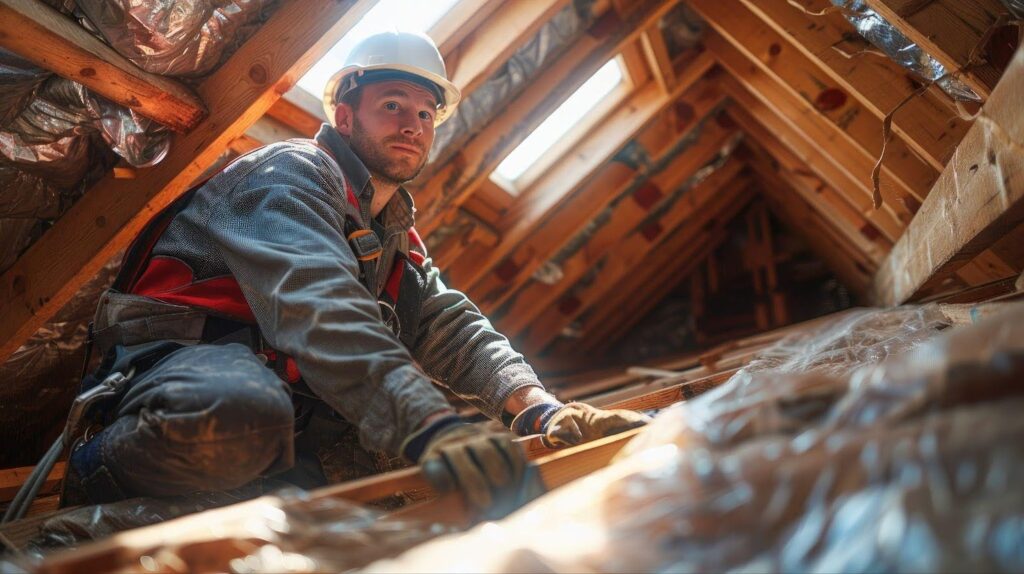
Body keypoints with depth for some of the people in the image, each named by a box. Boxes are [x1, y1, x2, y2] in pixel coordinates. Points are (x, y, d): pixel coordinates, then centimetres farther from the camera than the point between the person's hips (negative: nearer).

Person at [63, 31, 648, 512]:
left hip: (287, 395, 9)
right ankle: (91, 475, -8)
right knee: (239, 416, -40)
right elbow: (316, 303, -30)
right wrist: (429, 423, -45)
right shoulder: (293, 172, -10)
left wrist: (540, 407, -14)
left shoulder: (397, 238, 18)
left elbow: (454, 329, 7)